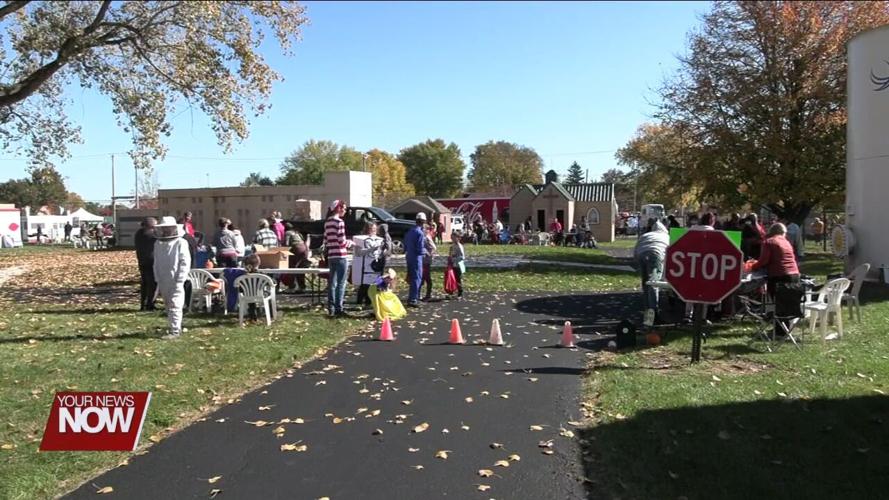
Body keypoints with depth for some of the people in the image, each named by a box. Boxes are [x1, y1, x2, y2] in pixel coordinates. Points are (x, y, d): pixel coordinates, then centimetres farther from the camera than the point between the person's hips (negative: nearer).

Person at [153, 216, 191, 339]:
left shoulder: (181, 243, -7)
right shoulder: (158, 244, 11)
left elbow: (185, 263, -9)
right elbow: (156, 263, 15)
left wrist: (179, 280, -13)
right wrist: (158, 278, 8)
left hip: (176, 281, -7)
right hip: (163, 282, 7)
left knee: (175, 306, -8)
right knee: (168, 306, 13)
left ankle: (175, 331, -6)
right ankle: (176, 327, 23)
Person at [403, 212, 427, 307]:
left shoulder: (409, 231, 9)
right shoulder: (420, 233, -17)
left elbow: (405, 245, 15)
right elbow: (420, 249, -19)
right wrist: (426, 251, -1)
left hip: (409, 257, 9)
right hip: (416, 258, -9)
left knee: (412, 278, 19)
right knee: (417, 279, -4)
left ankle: (415, 296, 33)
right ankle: (412, 300, -6)